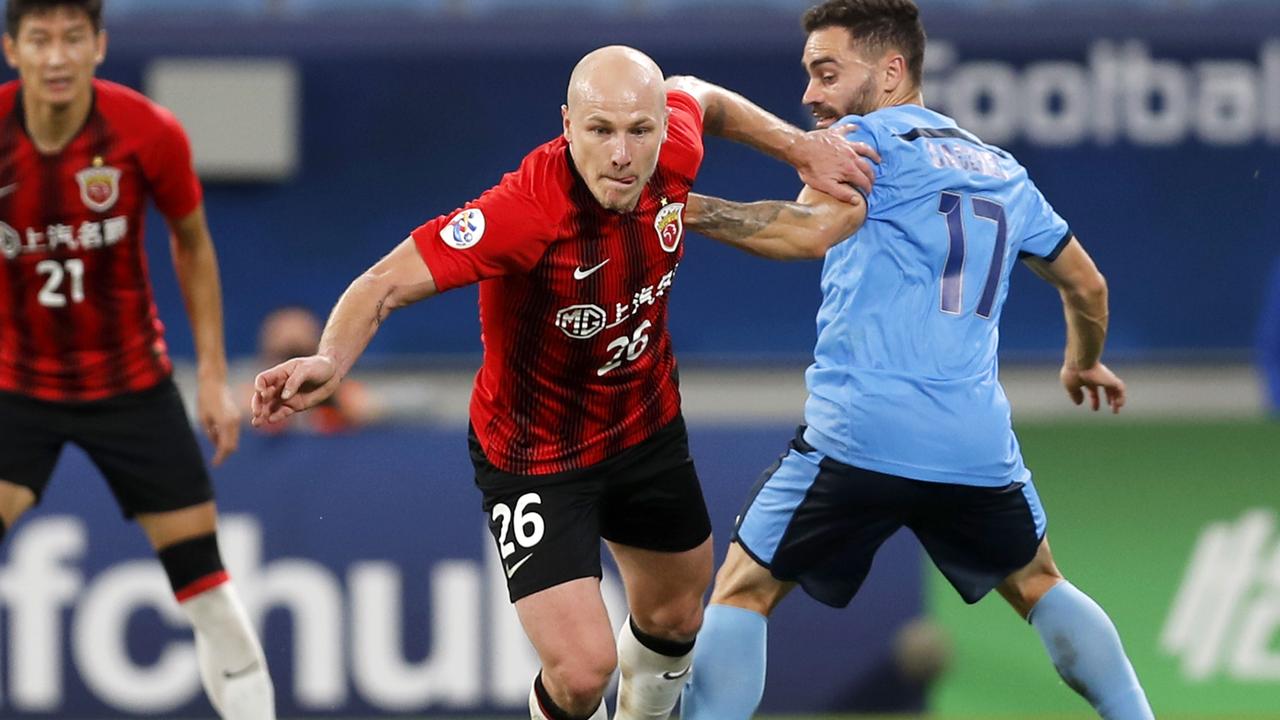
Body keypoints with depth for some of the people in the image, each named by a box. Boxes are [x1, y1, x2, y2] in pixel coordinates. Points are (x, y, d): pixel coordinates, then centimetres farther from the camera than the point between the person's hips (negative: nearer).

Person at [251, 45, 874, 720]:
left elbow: (695, 96, 7)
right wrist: (330, 360, -57)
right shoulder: (526, 210, -37)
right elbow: (388, 282, -39)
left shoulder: (671, 157, -19)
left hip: (648, 430, 6)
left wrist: (797, 145, 3)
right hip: (535, 457, -6)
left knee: (673, 620, 25)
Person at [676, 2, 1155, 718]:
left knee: (743, 592, 6)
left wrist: (681, 206, -27)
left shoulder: (872, 140, -1)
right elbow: (1087, 287, 29)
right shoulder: (1001, 170, 19)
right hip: (979, 443, 6)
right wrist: (1083, 364, 49)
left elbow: (813, 228, -22)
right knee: (1040, 586, 28)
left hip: (858, 437, -6)